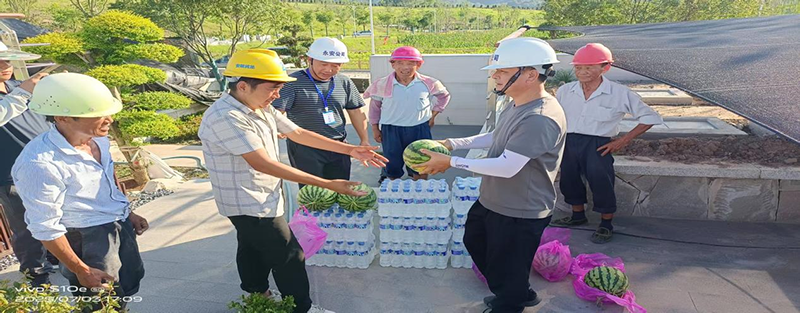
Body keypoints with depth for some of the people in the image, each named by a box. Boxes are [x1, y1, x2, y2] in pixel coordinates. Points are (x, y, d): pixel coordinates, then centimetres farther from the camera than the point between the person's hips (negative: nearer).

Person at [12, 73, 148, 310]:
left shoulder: (97, 140, -7)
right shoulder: (39, 164, -30)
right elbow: (45, 228, -22)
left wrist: (128, 213, 19)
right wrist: (81, 271, -15)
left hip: (121, 226, 7)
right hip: (86, 240, -7)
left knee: (129, 287, 24)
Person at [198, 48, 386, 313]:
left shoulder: (263, 108, 0)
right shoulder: (225, 118, -29)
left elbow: (298, 134, 3)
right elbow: (262, 163, -33)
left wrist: (350, 150, -2)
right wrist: (326, 185, -34)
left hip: (254, 201, 9)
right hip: (251, 205, -9)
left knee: (255, 248, 25)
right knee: (288, 256, 3)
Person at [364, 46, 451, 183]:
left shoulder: (428, 83, -8)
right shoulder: (382, 84, -10)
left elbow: (444, 96, 11)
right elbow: (375, 106, 3)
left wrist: (433, 115, 5)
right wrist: (375, 128, 6)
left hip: (419, 129, 1)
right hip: (391, 130, 0)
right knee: (393, 166, 11)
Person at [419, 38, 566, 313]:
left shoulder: (540, 119, -31)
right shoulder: (516, 105, 1)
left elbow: (506, 167, -32)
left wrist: (451, 162, -25)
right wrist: (453, 143, 6)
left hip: (520, 213, -11)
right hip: (491, 202, 11)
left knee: (506, 272, 9)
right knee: (475, 242, 29)